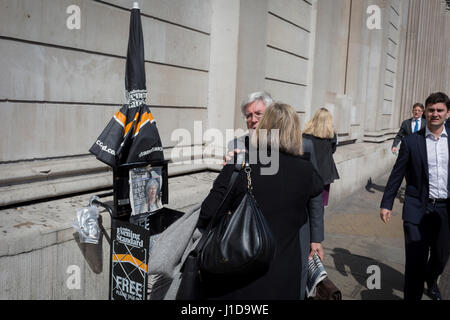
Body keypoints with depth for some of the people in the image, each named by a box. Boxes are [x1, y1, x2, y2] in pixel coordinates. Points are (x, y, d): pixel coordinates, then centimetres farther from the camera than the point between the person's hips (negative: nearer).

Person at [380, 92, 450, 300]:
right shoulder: (411, 141, -2)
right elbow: (397, 175, 0)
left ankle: (431, 281, 50)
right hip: (418, 210, -3)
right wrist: (386, 204, -2)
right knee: (416, 260, -3)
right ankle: (412, 296, 15)